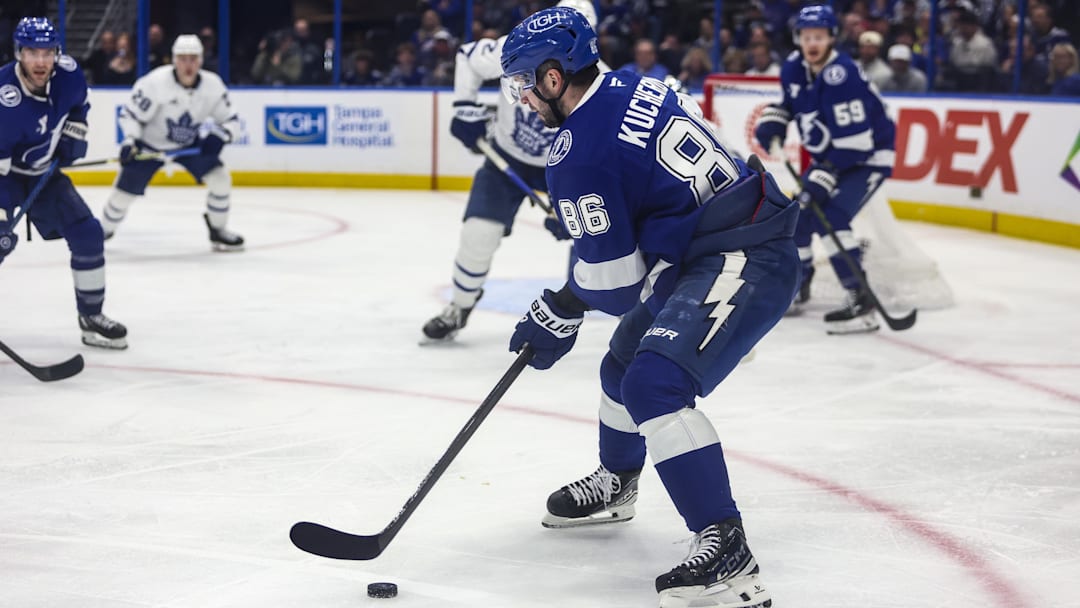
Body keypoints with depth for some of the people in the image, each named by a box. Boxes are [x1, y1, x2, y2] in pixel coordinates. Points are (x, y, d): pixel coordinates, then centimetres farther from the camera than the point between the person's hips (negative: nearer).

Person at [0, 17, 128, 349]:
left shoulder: (68, 74, -17)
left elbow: (79, 103, 10)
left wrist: (73, 133, -3)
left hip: (42, 171, 6)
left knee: (87, 234, 1)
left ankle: (91, 317, 17)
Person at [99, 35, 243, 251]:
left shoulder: (213, 85, -16)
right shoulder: (155, 83, -27)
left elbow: (231, 121, -7)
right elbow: (131, 113, -17)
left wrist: (218, 135, -27)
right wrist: (129, 140, -31)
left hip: (190, 144, 3)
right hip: (149, 145, -3)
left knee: (220, 179, -12)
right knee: (124, 192, -4)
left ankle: (218, 231, 7)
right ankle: (104, 230, 24)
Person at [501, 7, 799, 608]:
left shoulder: (579, 153, -18)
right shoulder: (632, 87, 9)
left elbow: (613, 279, -12)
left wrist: (559, 315, 7)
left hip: (742, 265, -11)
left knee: (655, 385, -26)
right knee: (625, 365, 26)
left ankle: (727, 551, -30)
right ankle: (614, 486, 51)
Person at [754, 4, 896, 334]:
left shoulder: (842, 76, -29)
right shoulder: (793, 68, -3)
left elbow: (855, 139, -31)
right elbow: (788, 100, 20)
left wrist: (824, 176, -32)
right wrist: (772, 121, 1)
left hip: (869, 156, -9)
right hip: (829, 156, 9)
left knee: (829, 217, -25)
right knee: (797, 213, 10)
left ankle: (861, 302, -27)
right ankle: (797, 285, 32)